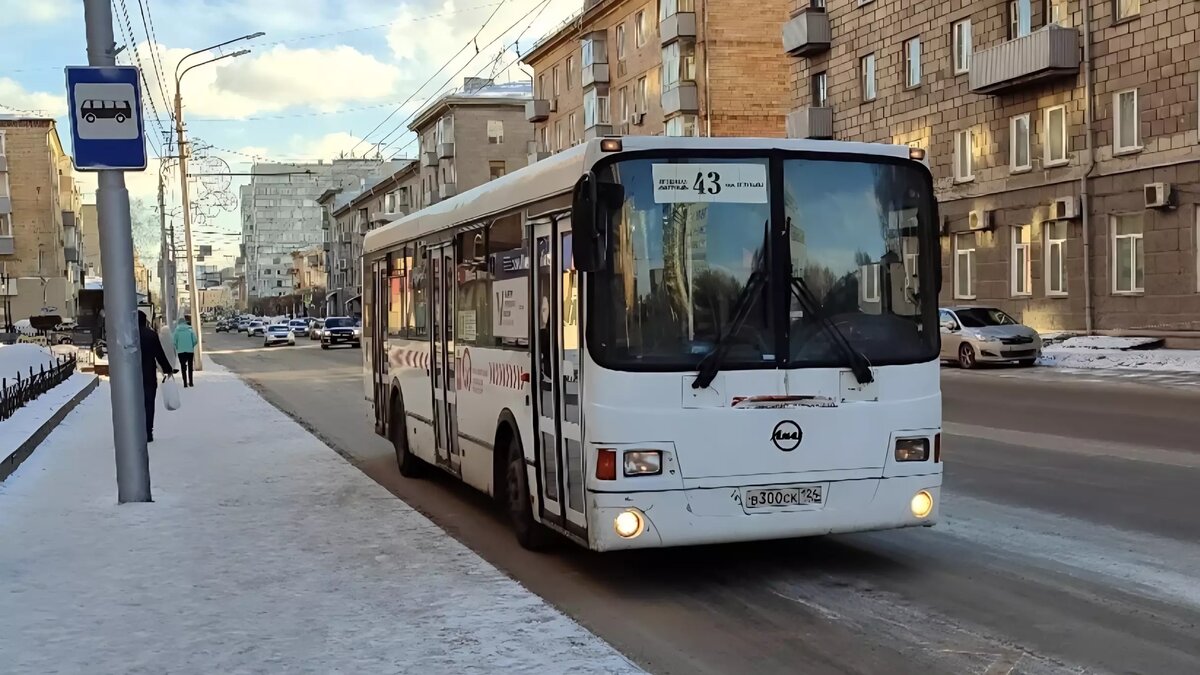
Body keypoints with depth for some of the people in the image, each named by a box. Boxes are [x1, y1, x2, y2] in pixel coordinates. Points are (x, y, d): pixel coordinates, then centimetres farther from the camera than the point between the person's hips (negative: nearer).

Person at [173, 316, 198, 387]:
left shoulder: (177, 330, -2)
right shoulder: (190, 329, -1)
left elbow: (174, 342, -6)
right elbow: (195, 340, -6)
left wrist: (177, 348, 12)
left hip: (181, 351, -1)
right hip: (190, 350, 1)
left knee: (183, 367, 7)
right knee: (190, 367, 14)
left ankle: (185, 383, 3)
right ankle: (191, 382, 13)